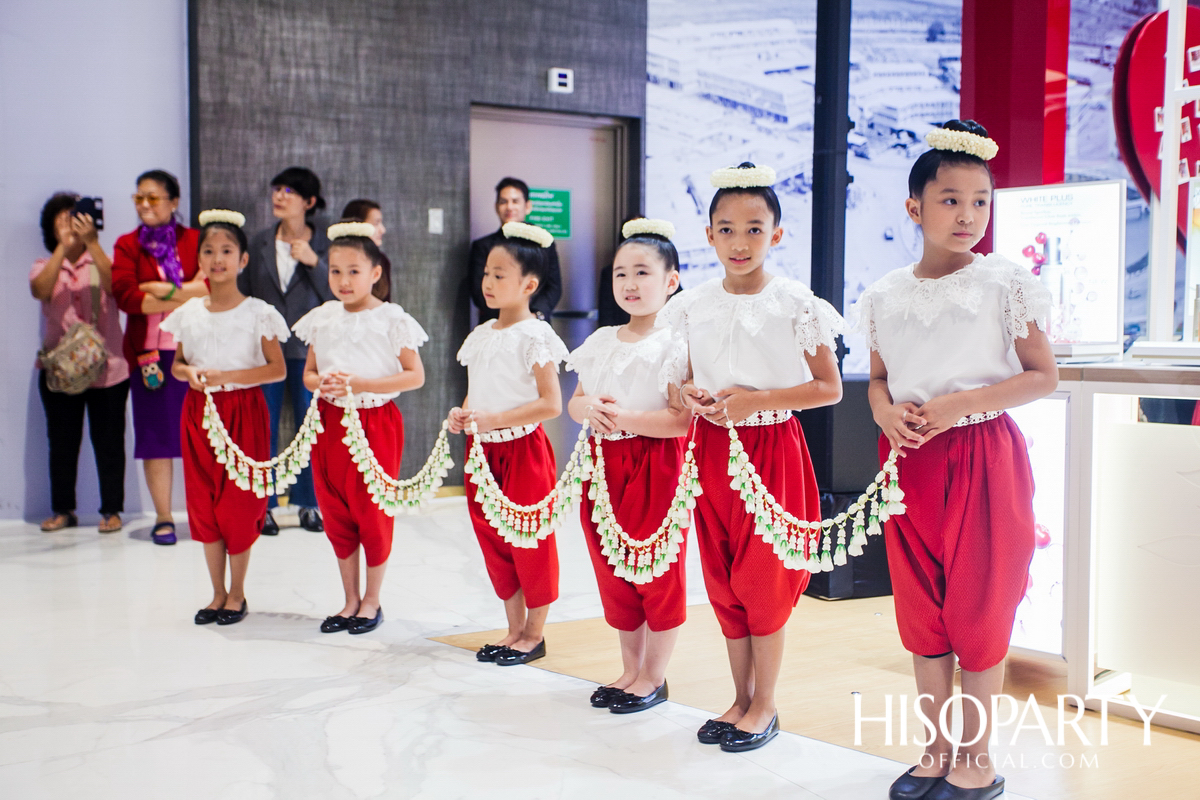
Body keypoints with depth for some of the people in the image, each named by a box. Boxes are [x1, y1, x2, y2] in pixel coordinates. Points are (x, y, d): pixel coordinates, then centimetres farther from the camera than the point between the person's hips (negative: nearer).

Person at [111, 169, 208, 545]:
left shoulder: (195, 240, 8)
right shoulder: (128, 245, 8)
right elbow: (125, 296, -7)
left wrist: (166, 290, -13)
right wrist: (189, 296, -10)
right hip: (150, 351, 1)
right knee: (155, 433, 2)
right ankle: (163, 518, 11)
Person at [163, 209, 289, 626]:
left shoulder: (257, 312, -6)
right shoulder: (189, 312, 6)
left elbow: (278, 369, -9)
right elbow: (176, 363, 16)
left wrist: (227, 376, -18)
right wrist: (189, 372, -7)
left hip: (243, 411, -4)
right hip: (199, 412, 4)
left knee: (239, 502, -1)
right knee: (203, 503, 7)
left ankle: (237, 593, 16)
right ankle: (218, 593, 21)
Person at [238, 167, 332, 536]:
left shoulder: (324, 244, 0)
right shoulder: (259, 242, 5)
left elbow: (335, 296, -5)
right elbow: (243, 293, 9)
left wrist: (314, 262, -17)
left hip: (308, 348, -1)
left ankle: (308, 503, 16)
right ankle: (264, 505, 15)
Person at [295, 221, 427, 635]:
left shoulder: (391, 320, -8)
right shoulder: (322, 319, 6)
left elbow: (415, 375, -10)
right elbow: (308, 372, 13)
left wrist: (360, 384, -18)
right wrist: (321, 383, -11)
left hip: (375, 423, -5)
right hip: (331, 423, 5)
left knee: (373, 514, 3)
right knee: (336, 515, 10)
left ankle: (372, 601, 19)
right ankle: (350, 599, 24)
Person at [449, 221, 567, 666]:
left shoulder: (535, 336, -12)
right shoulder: (480, 336, 10)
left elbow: (550, 404, -17)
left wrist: (493, 419, -21)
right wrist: (462, 415, -4)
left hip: (523, 450, -7)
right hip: (482, 450, 7)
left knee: (530, 540, 2)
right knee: (493, 540, 13)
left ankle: (534, 634, 17)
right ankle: (514, 630, 26)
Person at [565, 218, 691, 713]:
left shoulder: (674, 346, -9)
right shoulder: (601, 342, 11)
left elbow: (681, 420, -16)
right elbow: (574, 401, 15)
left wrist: (626, 417, -24)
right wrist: (588, 407, -7)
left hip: (655, 468, -6)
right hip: (605, 465, 7)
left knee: (657, 574, 3)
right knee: (613, 572, 14)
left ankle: (654, 677, 18)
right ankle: (630, 670, 29)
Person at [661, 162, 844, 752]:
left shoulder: (795, 305, -9)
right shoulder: (692, 306, 4)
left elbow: (829, 387, -7)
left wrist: (757, 400, -17)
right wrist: (688, 394, -8)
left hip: (772, 448, -4)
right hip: (713, 449, 5)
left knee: (765, 577, 2)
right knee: (723, 580, 11)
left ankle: (764, 705, 18)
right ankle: (741, 697, 26)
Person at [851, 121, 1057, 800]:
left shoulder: (1006, 284, -5)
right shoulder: (887, 295, 7)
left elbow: (1044, 376, -6)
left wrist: (961, 402, -17)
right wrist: (885, 409, -7)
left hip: (981, 456, -4)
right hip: (909, 460, 4)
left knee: (978, 608, 2)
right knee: (921, 610, 11)